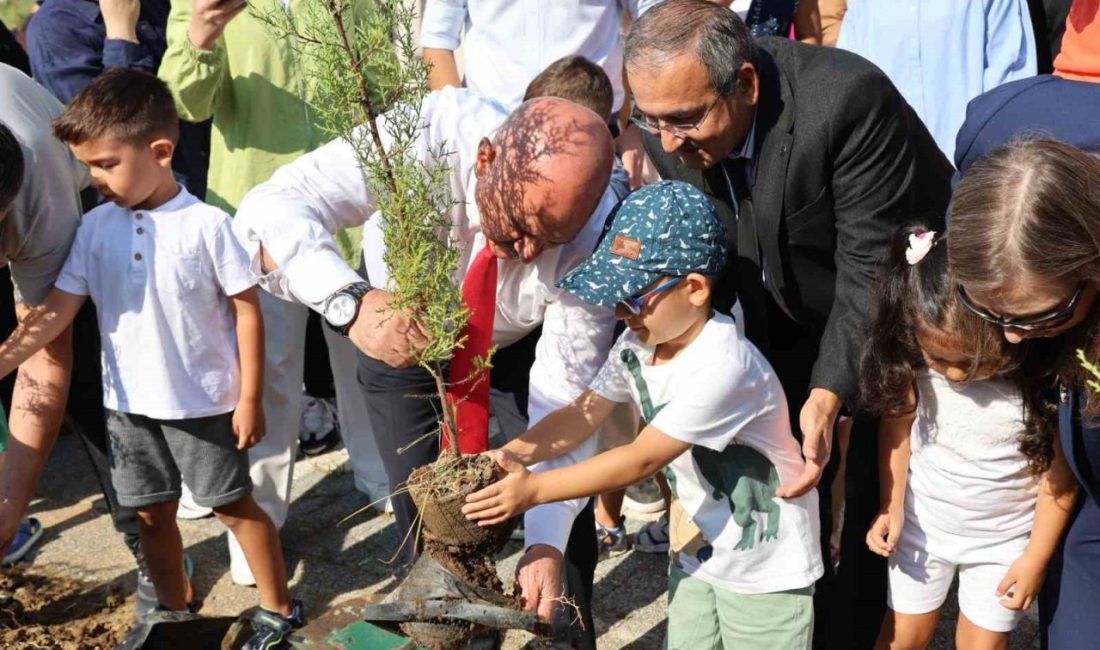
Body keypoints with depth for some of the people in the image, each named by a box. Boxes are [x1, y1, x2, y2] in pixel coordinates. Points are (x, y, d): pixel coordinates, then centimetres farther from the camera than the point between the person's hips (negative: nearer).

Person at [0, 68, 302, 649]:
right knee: (152, 515, 17)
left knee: (234, 505, 9)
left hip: (203, 402, -5)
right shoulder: (95, 228, -3)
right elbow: (58, 309, -2)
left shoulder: (206, 224, -17)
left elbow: (247, 309, -11)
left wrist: (249, 397, -10)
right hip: (128, 403, 5)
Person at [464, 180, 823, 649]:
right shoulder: (637, 346, -6)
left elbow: (642, 459, -29)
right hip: (698, 551, 7)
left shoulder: (721, 367, -31)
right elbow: (583, 414, -4)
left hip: (766, 569, -7)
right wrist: (511, 455, -21)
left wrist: (534, 489, -27)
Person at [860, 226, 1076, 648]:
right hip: (922, 522, 2)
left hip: (1003, 538, -2)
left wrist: (1036, 559, -7)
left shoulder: (1039, 384, -27)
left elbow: (1058, 475, -14)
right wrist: (891, 507, -7)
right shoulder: (913, 364, -22)